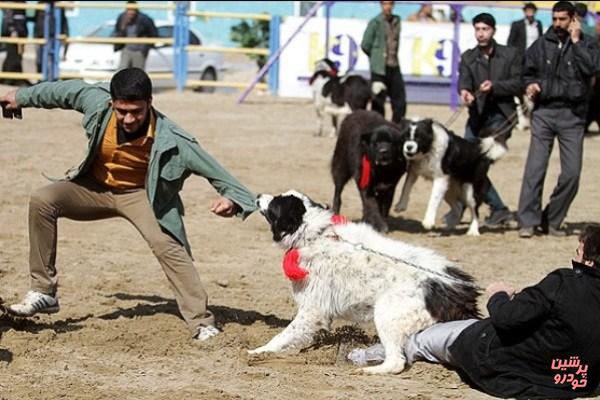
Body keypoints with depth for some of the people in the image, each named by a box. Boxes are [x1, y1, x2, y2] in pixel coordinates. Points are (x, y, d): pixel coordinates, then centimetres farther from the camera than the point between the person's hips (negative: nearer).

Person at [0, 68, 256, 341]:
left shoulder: (169, 141, -32)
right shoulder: (96, 101, -24)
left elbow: (210, 167, -26)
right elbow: (65, 91, -3)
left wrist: (231, 196, -45)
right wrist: (22, 97, 12)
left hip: (141, 194, -3)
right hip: (96, 187, 3)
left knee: (166, 244, -28)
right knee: (42, 201, -19)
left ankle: (202, 323, -21)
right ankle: (44, 292, -12)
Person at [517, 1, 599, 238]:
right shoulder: (541, 45, 9)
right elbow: (528, 71, 18)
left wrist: (575, 41, -11)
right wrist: (530, 84, -2)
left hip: (572, 115, 0)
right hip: (544, 112, 0)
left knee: (572, 172, -2)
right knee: (535, 168, -8)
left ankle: (552, 221, 12)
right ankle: (528, 221, -6)